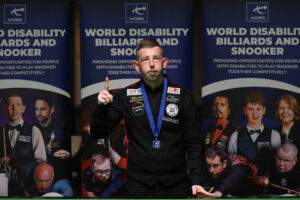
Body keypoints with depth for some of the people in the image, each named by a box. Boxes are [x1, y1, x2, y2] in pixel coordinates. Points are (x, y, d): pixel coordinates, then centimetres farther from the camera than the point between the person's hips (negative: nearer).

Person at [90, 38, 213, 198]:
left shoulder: (182, 96, 0)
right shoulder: (125, 96, 2)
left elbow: (193, 143, 2)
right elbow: (98, 133, 3)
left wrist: (196, 181, -6)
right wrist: (102, 107, -16)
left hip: (176, 185, 0)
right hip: (138, 186, 0)